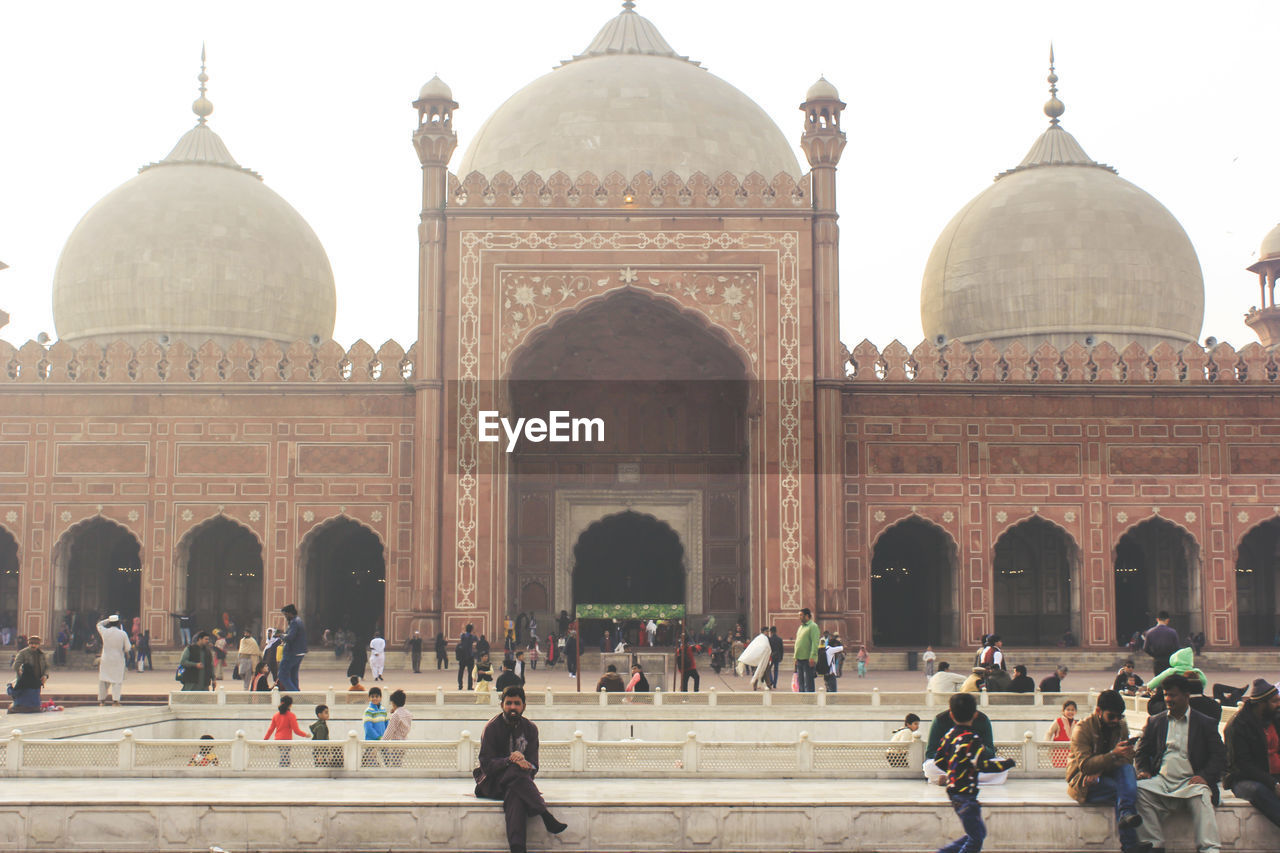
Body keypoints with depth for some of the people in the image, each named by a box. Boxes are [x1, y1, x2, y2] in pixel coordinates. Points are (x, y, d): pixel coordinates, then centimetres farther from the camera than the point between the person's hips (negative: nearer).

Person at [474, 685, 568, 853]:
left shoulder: (530, 729, 8)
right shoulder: (492, 728, -5)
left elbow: (533, 764, 4)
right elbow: (487, 764, -13)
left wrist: (527, 765, -21)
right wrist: (510, 761, -30)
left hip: (514, 784, 2)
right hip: (492, 782, -2)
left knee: (515, 793, -36)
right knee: (515, 771, -36)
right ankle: (547, 817, -41)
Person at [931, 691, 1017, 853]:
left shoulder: (949, 736, 7)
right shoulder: (972, 739, -17)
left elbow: (939, 761, 13)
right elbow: (982, 765, -23)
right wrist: (1007, 763, -12)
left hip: (953, 790, 9)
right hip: (965, 795, -9)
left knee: (979, 832, 17)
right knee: (976, 837, -3)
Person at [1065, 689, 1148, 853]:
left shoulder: (1121, 726, 6)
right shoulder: (1082, 728, -10)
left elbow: (1128, 760, -3)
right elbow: (1084, 764, -20)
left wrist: (1100, 771, -21)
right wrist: (1114, 754, -36)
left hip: (1108, 777, 4)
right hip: (1084, 783, -4)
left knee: (1127, 768, -28)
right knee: (1120, 789, -31)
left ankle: (1126, 813, -46)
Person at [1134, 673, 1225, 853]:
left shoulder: (1206, 723, 11)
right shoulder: (1154, 722, 20)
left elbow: (1219, 756, 5)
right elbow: (1142, 751, 22)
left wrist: (1205, 776, -13)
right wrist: (1143, 770, 0)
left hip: (1190, 780, -2)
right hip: (1161, 780, 2)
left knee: (1201, 796, -36)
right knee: (1141, 789, -30)